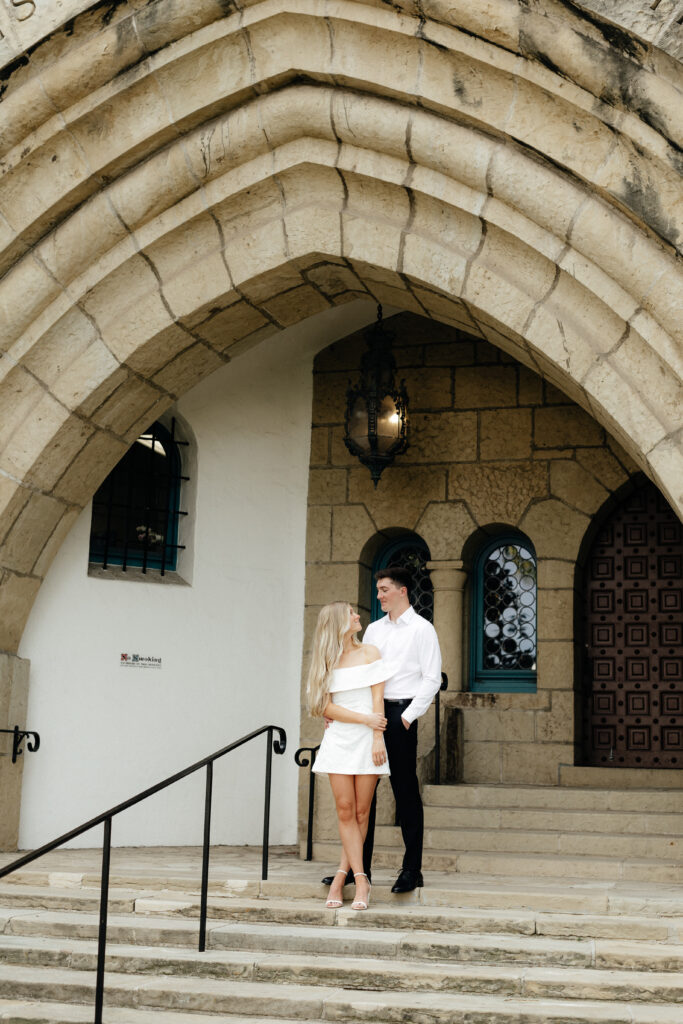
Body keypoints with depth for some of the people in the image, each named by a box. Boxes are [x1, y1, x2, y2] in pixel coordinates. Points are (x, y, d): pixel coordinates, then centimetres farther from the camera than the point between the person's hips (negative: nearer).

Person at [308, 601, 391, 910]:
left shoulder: (368, 653, 6)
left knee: (360, 812, -1)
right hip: (339, 739, 1)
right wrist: (366, 719, -12)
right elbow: (327, 707, -2)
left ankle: (341, 875, 10)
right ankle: (361, 880, -2)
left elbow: (377, 700, 0)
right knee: (345, 810, -5)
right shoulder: (326, 662, 7)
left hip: (366, 741, -1)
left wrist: (377, 739, -9)